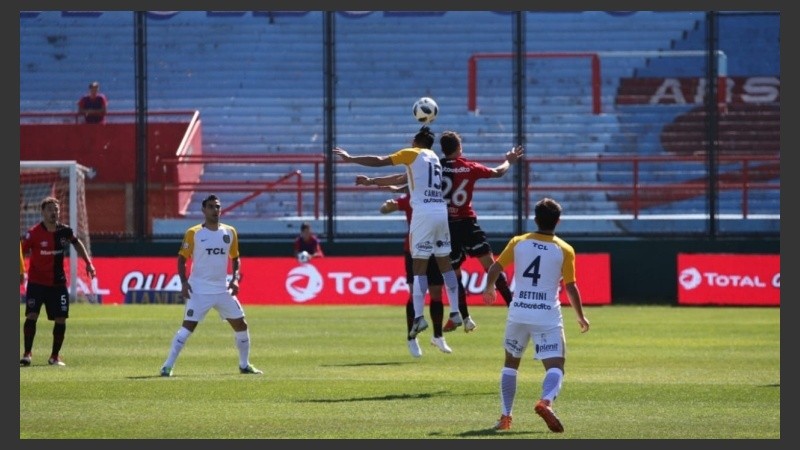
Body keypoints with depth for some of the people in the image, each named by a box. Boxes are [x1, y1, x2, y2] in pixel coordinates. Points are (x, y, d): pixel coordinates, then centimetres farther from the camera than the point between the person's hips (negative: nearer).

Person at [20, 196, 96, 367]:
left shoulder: (65, 231, -2)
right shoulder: (34, 233, -13)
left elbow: (77, 243, 17)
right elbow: (22, 252, -8)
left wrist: (88, 263, 11)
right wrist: (20, 271, -21)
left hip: (58, 283, 3)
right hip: (36, 282, -3)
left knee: (61, 319, 0)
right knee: (31, 316, -16)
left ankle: (55, 356, 15)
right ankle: (27, 354, -7)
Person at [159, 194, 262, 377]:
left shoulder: (230, 232, 6)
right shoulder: (193, 233, -5)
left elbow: (235, 258, 17)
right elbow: (182, 258, 0)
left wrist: (236, 278, 1)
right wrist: (184, 282, -12)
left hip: (223, 290, 4)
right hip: (199, 291, -4)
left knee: (241, 325, 5)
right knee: (188, 327, -13)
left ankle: (244, 365, 22)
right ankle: (167, 366, -11)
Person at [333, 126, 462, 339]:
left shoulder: (412, 154, 3)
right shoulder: (434, 158, 22)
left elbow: (379, 161, 0)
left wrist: (350, 158, 10)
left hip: (423, 213, -6)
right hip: (441, 211, 6)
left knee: (419, 266, -5)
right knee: (445, 263, 13)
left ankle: (419, 316, -11)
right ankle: (455, 312, 11)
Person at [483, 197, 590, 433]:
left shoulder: (518, 243, 3)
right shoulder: (564, 250, -3)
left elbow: (495, 268, 6)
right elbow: (571, 287, -3)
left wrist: (489, 289, 27)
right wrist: (581, 316, 10)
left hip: (518, 313, 3)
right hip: (548, 316, -3)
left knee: (511, 363, 21)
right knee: (555, 367, -3)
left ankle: (505, 417, 16)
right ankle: (546, 401, -34)